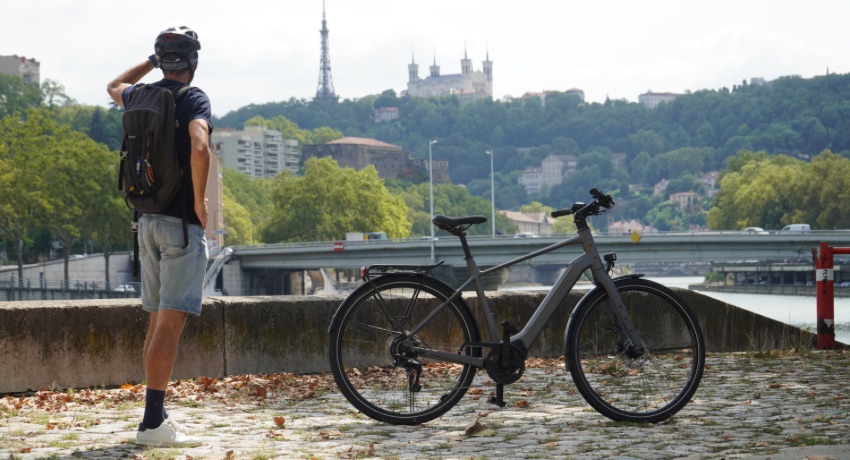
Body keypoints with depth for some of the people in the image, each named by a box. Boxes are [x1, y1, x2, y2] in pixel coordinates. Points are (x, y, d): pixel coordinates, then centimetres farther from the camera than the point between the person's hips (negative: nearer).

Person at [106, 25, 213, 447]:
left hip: (147, 221, 8)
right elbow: (199, 148, -28)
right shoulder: (193, 99, -10)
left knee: (158, 323, 14)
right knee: (172, 322, -10)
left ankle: (156, 414, 18)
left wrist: (150, 62, 33)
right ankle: (152, 422, -15)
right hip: (181, 223, -8)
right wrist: (200, 202, -17)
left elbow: (114, 86, 35)